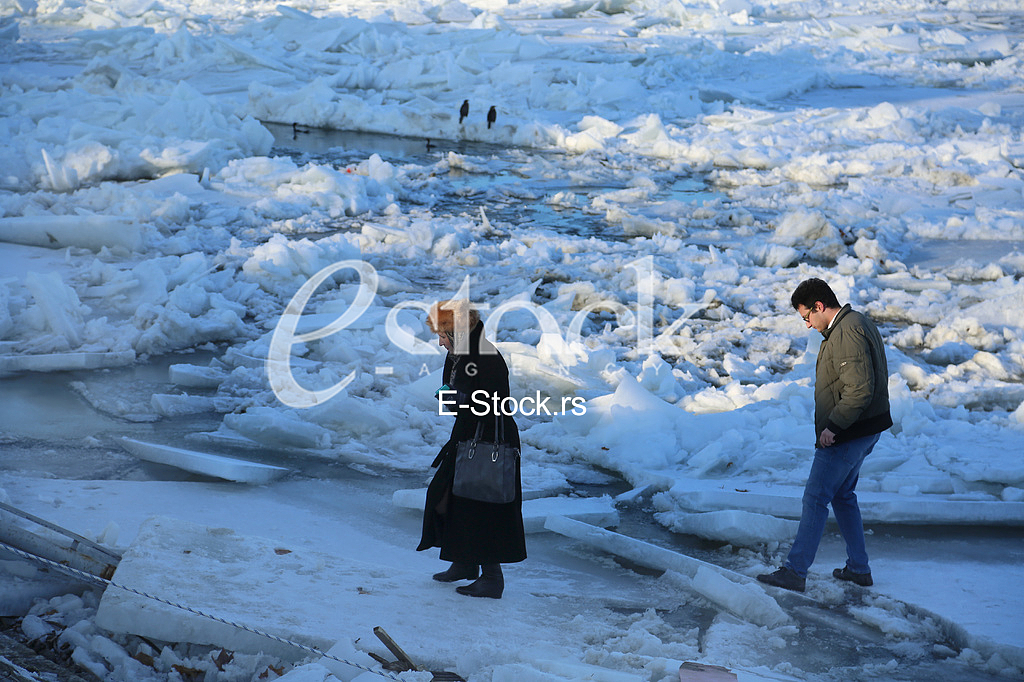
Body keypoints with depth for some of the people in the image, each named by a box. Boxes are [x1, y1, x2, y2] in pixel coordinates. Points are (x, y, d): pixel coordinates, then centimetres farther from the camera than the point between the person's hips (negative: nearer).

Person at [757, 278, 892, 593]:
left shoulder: (846, 334, -21)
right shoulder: (859, 323, 12)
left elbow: (861, 389, -27)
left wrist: (834, 425, -24)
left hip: (844, 436, -11)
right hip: (865, 431, 11)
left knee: (815, 499, -5)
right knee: (843, 496, 19)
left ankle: (795, 572, -2)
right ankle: (858, 568, 25)